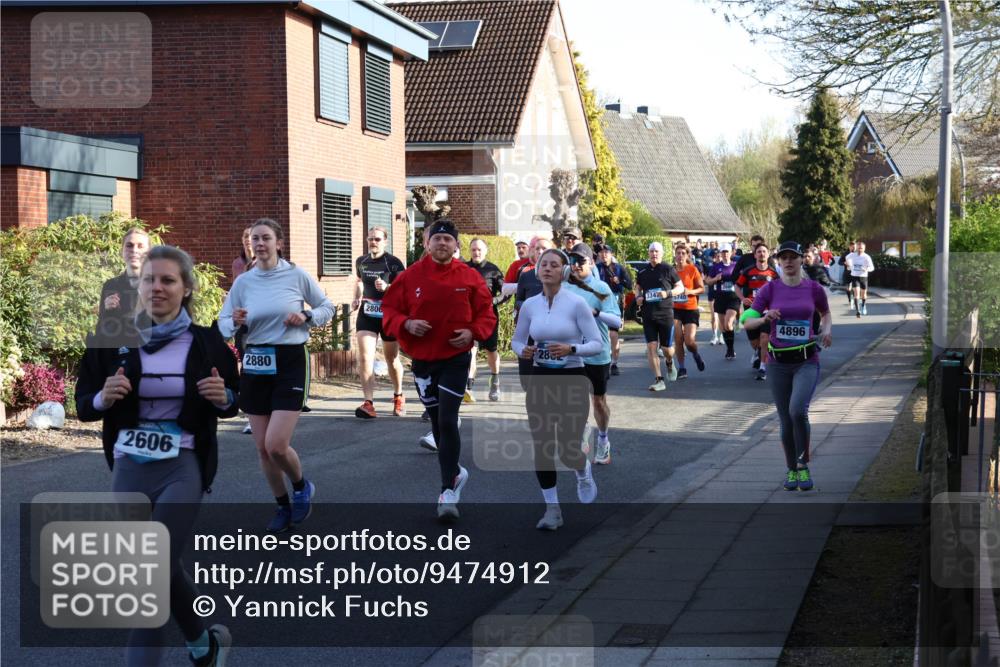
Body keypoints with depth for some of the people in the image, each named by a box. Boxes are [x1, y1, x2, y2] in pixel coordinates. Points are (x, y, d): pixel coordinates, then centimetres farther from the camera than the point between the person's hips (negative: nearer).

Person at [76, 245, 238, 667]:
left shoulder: (206, 343, -3)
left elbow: (230, 402, 10)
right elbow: (84, 406, 4)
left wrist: (222, 397, -13)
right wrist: (104, 398, -18)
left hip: (182, 470, -3)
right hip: (128, 470, 3)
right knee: (163, 569, 15)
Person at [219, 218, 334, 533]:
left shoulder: (297, 276, -3)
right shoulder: (243, 282, 3)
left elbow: (327, 307, 8)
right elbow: (223, 324, 7)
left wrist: (307, 317, -11)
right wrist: (235, 323, -15)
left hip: (290, 364, -3)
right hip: (255, 366, 4)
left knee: (276, 445, -14)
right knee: (263, 447, 5)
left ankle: (302, 486, 17)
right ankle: (283, 506, 25)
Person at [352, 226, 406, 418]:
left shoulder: (393, 263, -10)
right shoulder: (361, 262, 4)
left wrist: (386, 287, -29)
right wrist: (357, 298, 6)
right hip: (367, 314, 3)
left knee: (392, 358, 13)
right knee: (364, 356, -16)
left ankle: (398, 397, 38)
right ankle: (369, 403, -21)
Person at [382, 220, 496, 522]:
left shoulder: (469, 277, -3)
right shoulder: (411, 276, -1)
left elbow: (486, 313, 5)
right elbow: (389, 310, 3)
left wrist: (472, 332, -14)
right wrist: (406, 324, -17)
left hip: (455, 358, -3)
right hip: (422, 359, 3)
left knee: (447, 421, -13)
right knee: (436, 421, 14)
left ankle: (448, 491, -7)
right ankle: (455, 472, 37)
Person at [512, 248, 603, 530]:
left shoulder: (576, 304, -9)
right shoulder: (529, 305, 3)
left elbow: (596, 343, -8)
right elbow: (517, 340, 14)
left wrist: (571, 349, -25)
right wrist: (523, 350, -9)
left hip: (572, 380, -3)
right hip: (540, 380, 3)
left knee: (568, 450, -5)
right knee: (541, 448, -1)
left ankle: (584, 473, 33)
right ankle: (552, 509, 12)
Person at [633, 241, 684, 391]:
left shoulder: (668, 269, -2)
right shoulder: (642, 271, 8)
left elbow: (680, 287, 2)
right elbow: (638, 287, 23)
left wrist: (668, 293, -15)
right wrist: (638, 297, 2)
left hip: (665, 313, -3)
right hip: (648, 314, 3)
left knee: (667, 347, 2)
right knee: (651, 346, -6)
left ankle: (669, 362, 39)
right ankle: (658, 380, -1)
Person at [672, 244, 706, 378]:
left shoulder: (692, 269, -4)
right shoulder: (672, 270, 2)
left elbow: (702, 288, 0)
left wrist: (690, 291, -17)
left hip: (690, 309, -2)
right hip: (675, 308, 2)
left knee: (689, 341, -10)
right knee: (678, 339, -4)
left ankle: (696, 354, 25)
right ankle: (681, 369, 9)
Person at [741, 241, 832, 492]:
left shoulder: (814, 288, 1)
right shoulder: (770, 289, -1)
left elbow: (826, 313, 21)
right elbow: (747, 321, -6)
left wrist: (826, 330, 0)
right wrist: (764, 319, -26)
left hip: (807, 361, -1)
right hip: (778, 362, 1)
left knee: (798, 410, -23)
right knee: (786, 420, 8)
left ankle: (803, 465, -4)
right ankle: (791, 471, 25)